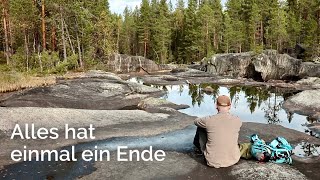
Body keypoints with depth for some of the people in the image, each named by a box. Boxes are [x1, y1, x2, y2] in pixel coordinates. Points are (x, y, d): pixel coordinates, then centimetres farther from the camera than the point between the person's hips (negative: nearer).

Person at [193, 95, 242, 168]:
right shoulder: (237, 121, -10)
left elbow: (196, 121, 7)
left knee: (200, 128, 15)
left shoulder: (209, 120, -17)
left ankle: (197, 144, 51)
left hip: (213, 162, -2)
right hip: (233, 160, 3)